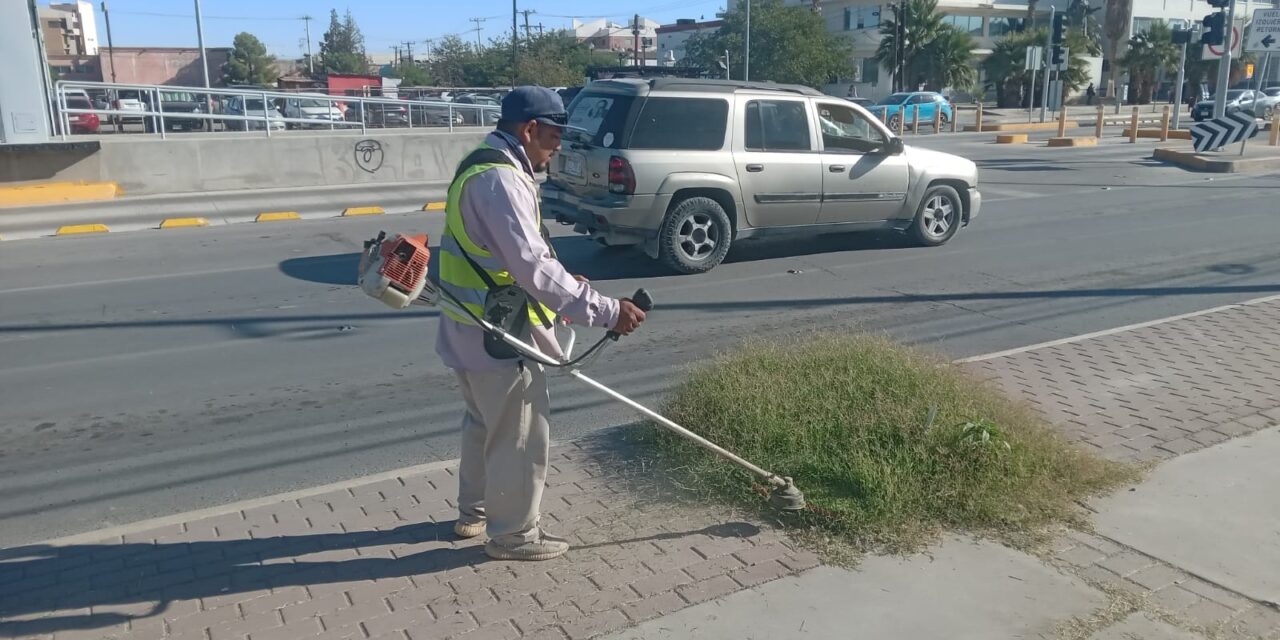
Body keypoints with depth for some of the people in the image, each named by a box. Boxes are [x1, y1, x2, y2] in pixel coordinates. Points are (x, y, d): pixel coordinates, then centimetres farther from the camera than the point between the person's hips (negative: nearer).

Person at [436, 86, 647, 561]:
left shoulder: (483, 166, 12)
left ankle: (474, 513, 42)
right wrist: (605, 311, -29)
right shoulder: (500, 180, -24)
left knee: (485, 423, 25)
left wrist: (566, 284, 17)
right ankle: (512, 535, 22)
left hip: (473, 329, 11)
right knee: (520, 437, 5)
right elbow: (534, 268, -31)